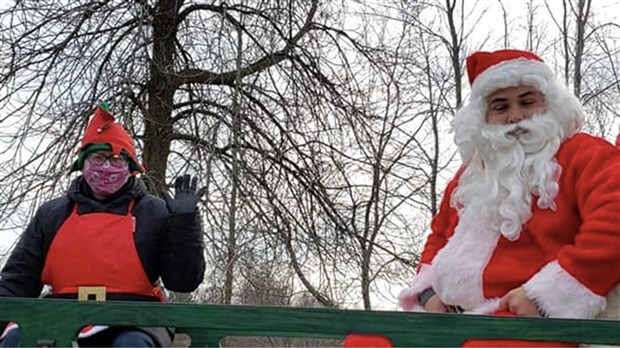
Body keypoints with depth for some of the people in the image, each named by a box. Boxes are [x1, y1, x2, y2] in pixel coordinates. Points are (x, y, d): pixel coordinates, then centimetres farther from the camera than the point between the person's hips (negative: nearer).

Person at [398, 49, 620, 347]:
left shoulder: (584, 155, 2)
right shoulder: (472, 173, 24)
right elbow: (439, 235, 31)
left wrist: (547, 293, -20)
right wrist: (428, 291, 10)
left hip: (532, 321, -7)